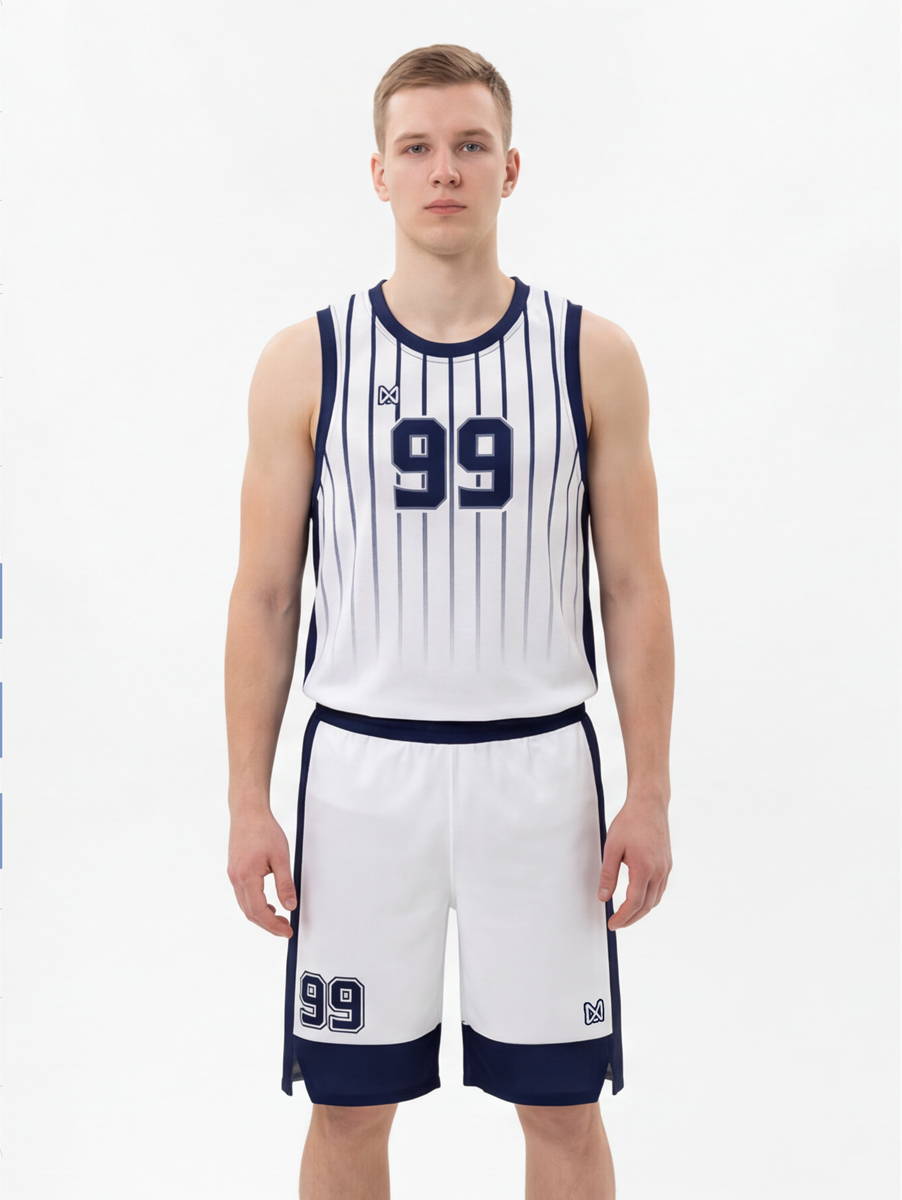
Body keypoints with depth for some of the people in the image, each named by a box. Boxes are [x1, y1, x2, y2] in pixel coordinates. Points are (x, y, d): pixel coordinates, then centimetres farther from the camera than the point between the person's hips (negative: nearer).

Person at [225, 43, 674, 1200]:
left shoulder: (592, 355, 1)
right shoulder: (304, 362, 1)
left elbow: (633, 588, 3)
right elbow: (264, 596, 3)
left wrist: (649, 794, -3)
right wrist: (247, 802, -2)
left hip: (538, 764, 0)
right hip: (362, 768, 0)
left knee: (564, 1104, 9)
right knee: (349, 1104, 10)